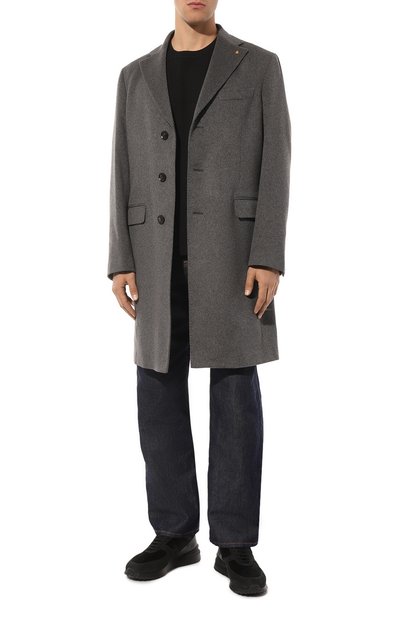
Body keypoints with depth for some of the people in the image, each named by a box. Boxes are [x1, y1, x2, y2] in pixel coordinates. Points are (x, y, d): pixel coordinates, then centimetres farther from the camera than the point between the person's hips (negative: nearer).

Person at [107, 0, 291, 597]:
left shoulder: (259, 66, 5)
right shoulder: (137, 77, 14)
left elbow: (274, 165, -2)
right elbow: (125, 175, 9)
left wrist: (269, 258, -13)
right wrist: (121, 264, 0)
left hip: (233, 253, -3)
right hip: (162, 258, 3)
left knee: (236, 397, -3)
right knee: (160, 395, 2)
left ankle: (235, 544, 8)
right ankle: (175, 535, 16)